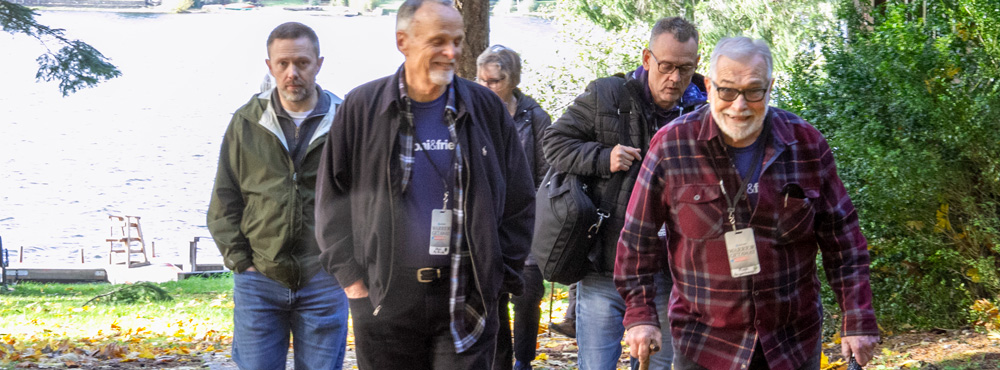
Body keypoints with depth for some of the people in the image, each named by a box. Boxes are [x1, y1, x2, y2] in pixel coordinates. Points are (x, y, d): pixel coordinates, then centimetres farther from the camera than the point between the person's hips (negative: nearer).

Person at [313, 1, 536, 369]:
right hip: (384, 299, 0)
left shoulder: (486, 109, 4)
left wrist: (499, 276, 3)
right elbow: (332, 197, 7)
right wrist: (352, 277, 0)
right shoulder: (362, 108, 2)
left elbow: (519, 203, 10)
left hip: (467, 299, 0)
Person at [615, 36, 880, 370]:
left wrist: (857, 322, 0)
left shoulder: (806, 144, -1)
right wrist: (640, 314, -2)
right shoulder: (671, 146, -5)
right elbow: (638, 238, 2)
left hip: (793, 343, 1)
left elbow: (841, 239, 4)